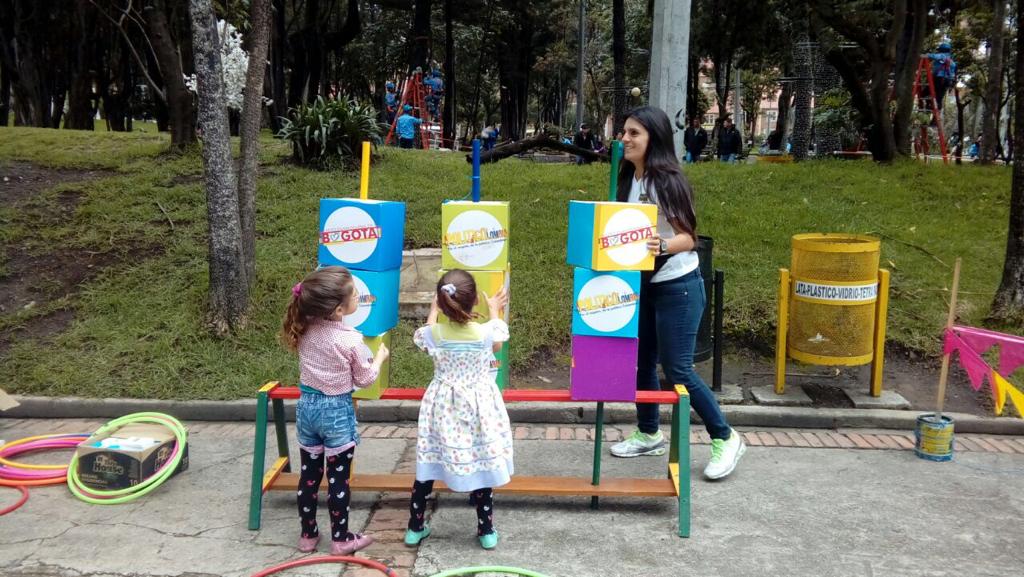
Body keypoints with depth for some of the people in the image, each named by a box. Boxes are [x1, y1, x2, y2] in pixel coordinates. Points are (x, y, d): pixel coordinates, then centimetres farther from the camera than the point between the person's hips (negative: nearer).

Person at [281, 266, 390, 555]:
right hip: (337, 411, -5)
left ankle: (308, 535, 29)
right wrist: (379, 357, 10)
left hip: (307, 405, 5)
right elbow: (364, 380, -6)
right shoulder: (352, 341, -20)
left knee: (309, 475, 16)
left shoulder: (305, 330, -8)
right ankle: (341, 539, 20)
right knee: (338, 478, 8)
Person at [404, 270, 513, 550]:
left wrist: (433, 310, 27)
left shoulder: (435, 333, -15)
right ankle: (486, 531, 23)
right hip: (477, 406, -1)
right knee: (481, 466, 11)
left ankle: (415, 528, 26)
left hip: (442, 407, 1)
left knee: (427, 466, 14)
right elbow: (497, 346, 8)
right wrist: (494, 311, 21)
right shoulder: (486, 332, -18)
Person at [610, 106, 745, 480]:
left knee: (677, 370, -4)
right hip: (644, 282, 8)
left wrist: (662, 246, -37)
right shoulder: (630, 179, 5)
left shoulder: (667, 181, -18)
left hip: (677, 285, -8)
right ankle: (649, 434, 31)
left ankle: (725, 439, 13)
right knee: (641, 362, 13)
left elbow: (688, 238, -20)